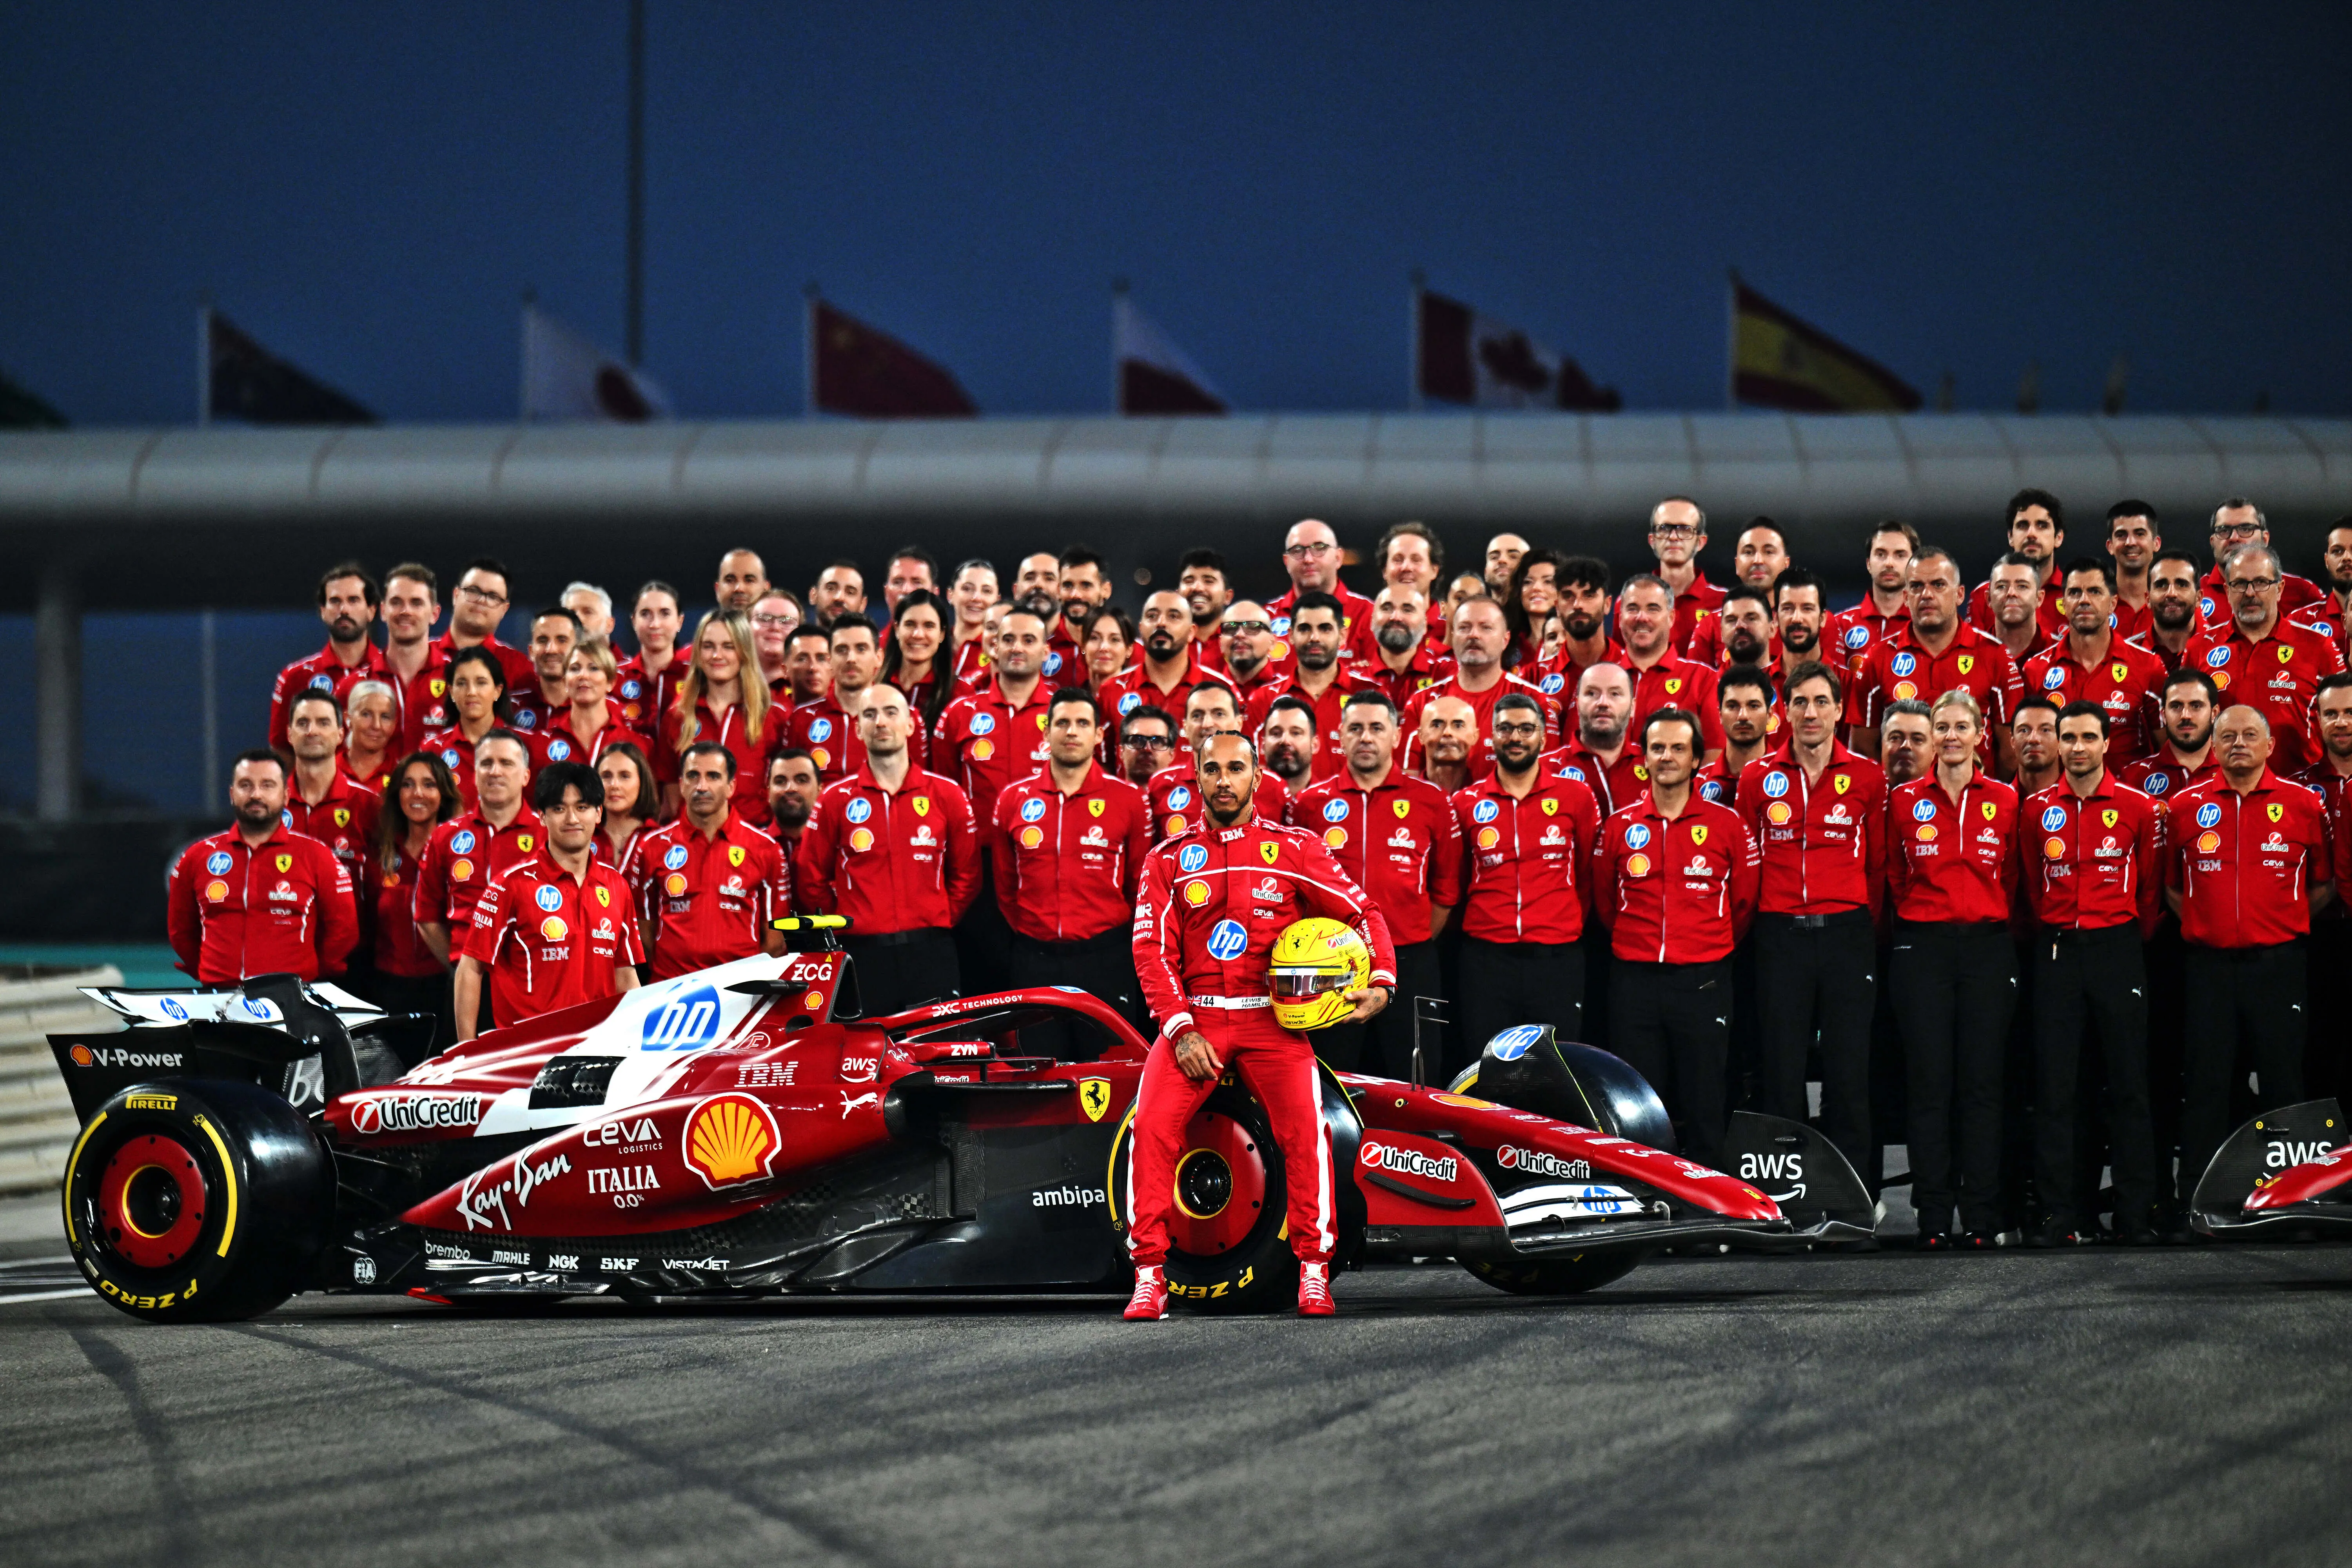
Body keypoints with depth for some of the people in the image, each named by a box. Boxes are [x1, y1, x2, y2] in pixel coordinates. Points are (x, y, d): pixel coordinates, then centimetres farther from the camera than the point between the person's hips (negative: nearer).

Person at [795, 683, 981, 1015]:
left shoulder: (947, 795, 8)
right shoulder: (836, 800, 7)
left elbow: (966, 872, 14)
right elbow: (812, 878, 11)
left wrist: (942, 922, 6)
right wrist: (845, 925, 6)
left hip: (930, 952, 0)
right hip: (864, 956, 0)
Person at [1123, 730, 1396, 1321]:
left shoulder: (1295, 850, 8)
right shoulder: (1169, 860, 10)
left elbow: (1362, 913, 9)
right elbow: (1152, 950, 3)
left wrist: (1381, 982, -7)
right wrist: (1181, 1029, -9)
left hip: (1273, 1017, -1)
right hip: (1193, 1016, 1)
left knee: (1305, 1128, -19)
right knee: (1152, 1124, -17)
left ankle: (1313, 1272, -8)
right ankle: (1150, 1276, -9)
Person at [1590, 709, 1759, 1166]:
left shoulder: (1727, 825, 2)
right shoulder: (1619, 828, 6)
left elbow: (1744, 904, 11)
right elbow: (1604, 903, 15)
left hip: (1704, 981, -1)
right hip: (1634, 981, 1)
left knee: (1703, 1108, 0)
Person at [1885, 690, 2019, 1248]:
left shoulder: (2006, 802, 6)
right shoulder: (1905, 801, 4)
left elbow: (2012, 878, 13)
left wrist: (1990, 916, 7)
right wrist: (1919, 915, 9)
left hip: (1988, 946, 0)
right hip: (1923, 946, 0)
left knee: (1983, 1082, -1)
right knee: (1929, 1082, -3)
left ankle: (1981, 1218, 2)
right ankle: (1934, 1218, 0)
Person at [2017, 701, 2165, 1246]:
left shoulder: (2138, 808, 1)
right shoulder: (2036, 809, 5)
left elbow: (2151, 885, 9)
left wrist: (2133, 937, 10)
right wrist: (2053, 928, 12)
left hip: (2118, 950, -1)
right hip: (2056, 952, 1)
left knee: (2128, 1083, -1)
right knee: (2054, 1084, -1)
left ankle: (2137, 1215, 3)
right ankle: (2063, 1215, 3)